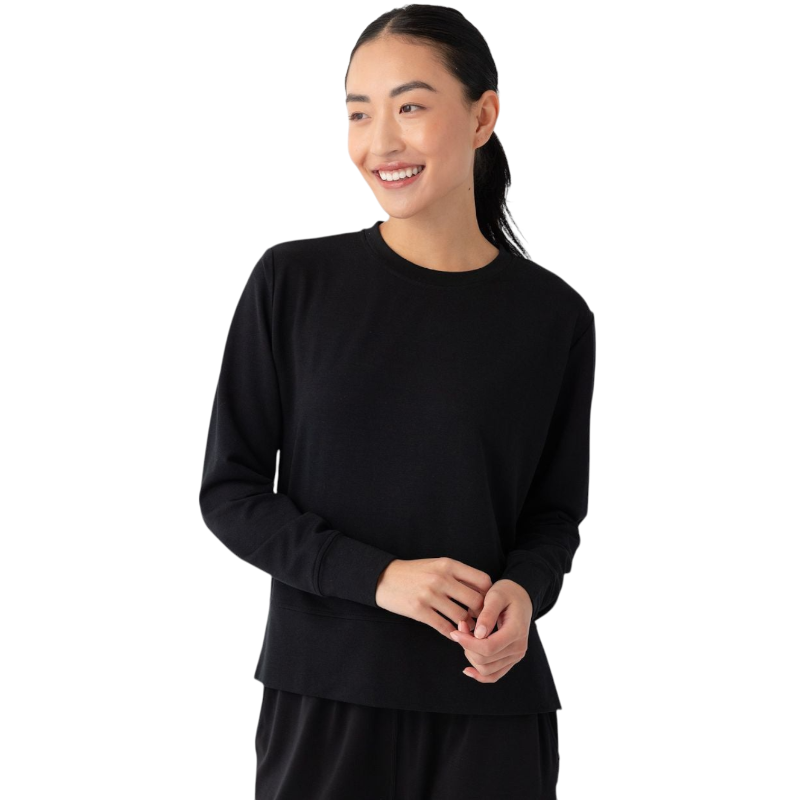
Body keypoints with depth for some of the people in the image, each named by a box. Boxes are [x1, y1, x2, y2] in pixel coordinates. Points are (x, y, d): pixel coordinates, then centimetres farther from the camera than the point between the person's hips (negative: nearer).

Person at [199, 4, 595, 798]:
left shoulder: (553, 315, 0)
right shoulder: (292, 282, -2)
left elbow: (555, 514, 9)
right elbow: (230, 491, -1)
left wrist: (523, 592, -13)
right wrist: (377, 576, -15)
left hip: (490, 703, 1)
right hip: (322, 693, -1)